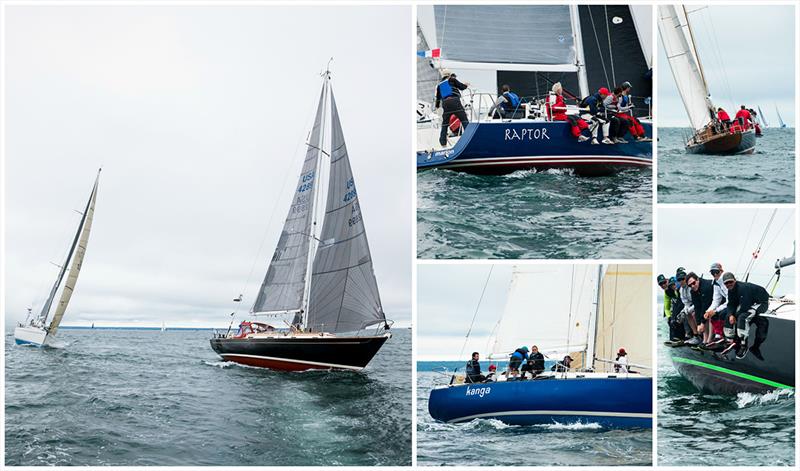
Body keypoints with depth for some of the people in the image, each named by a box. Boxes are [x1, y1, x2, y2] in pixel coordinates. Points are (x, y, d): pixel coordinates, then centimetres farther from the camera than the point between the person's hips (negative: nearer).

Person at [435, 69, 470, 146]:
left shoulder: (439, 85, 23)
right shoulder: (452, 80, 10)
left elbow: (438, 97, 26)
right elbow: (461, 87, 7)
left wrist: (436, 106, 40)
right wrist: (466, 85, 28)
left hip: (445, 103, 4)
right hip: (455, 101, -4)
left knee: (445, 123, 11)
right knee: (464, 120, -4)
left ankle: (443, 142, 7)